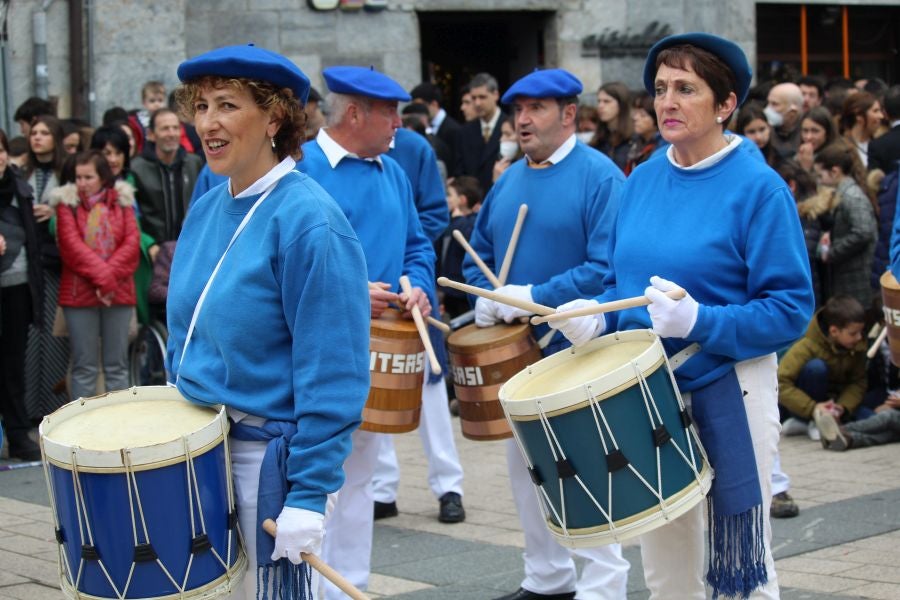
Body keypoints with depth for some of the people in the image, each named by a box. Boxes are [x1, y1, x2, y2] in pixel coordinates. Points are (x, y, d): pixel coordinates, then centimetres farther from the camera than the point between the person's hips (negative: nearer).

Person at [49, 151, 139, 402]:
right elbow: (71, 244, -6)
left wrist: (110, 275, -12)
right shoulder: (67, 202, 6)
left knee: (117, 364, 5)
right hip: (79, 294, -1)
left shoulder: (122, 200, 10)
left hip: (119, 292, 2)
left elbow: (132, 242, 1)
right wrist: (102, 275, -15)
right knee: (84, 365, 0)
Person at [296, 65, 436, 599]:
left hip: (377, 353, 7)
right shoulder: (299, 171, -12)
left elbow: (417, 247, 19)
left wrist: (418, 287, -2)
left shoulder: (393, 174, 11)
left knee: (359, 478, 14)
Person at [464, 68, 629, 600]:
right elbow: (480, 254, 17)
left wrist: (535, 297, -23)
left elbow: (609, 267, -22)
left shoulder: (599, 177, -13)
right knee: (525, 467, 14)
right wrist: (485, 297, -3)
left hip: (577, 352, -8)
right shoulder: (509, 181, 10)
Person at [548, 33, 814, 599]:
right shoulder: (643, 180, 6)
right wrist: (598, 318, -5)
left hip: (727, 392, -6)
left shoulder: (758, 188, -12)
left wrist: (699, 321, -26)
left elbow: (791, 308, -14)